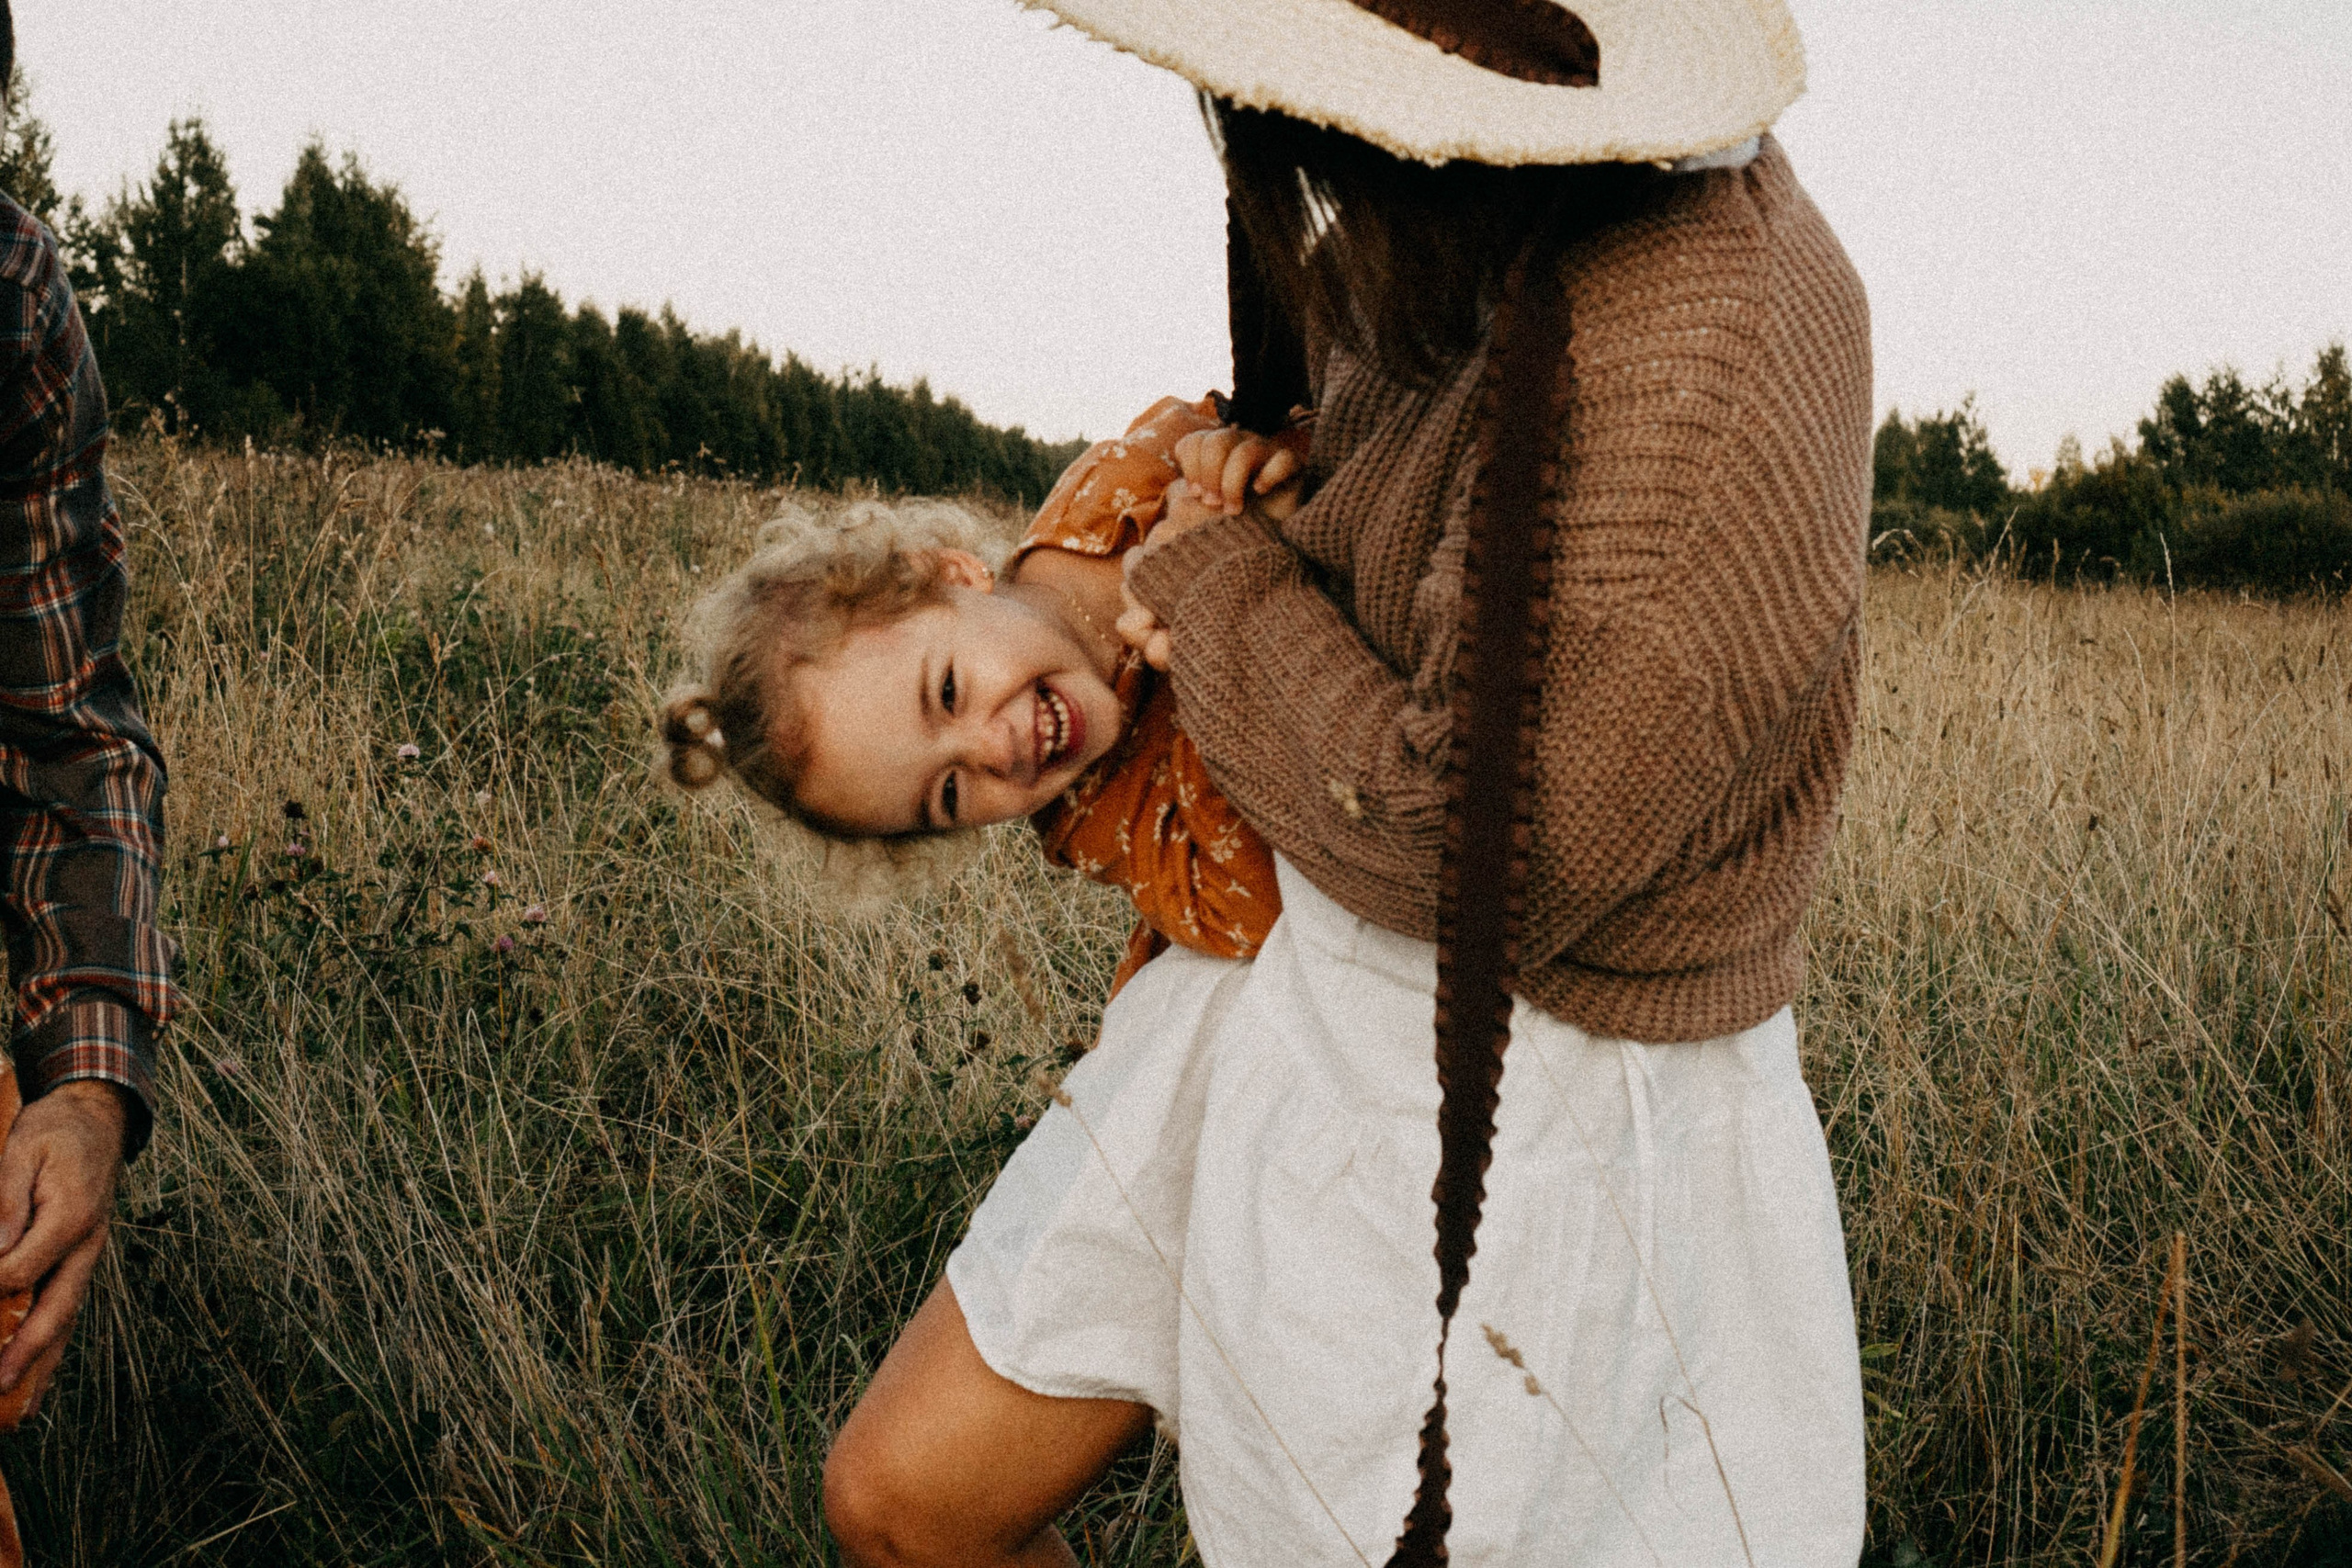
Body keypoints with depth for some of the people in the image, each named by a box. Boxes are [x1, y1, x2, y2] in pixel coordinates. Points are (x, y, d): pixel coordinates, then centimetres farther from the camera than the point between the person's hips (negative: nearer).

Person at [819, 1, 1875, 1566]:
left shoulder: (1705, 350, -29)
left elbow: (1473, 857, -28)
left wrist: (1216, 586, -13)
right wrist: (1263, 461, 8)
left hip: (1544, 1089, -8)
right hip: (1312, 974, 9)